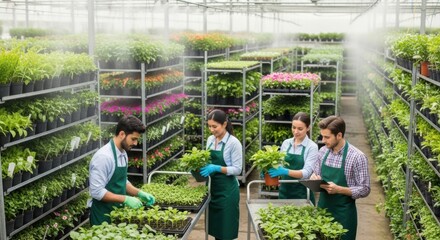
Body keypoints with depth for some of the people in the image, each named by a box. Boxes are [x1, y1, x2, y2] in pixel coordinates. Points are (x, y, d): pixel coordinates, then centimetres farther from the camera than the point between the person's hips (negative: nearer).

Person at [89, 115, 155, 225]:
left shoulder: (123, 154, 6)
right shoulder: (104, 156, -21)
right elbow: (97, 191, -24)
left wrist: (139, 193, 3)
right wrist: (125, 199, -23)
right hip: (103, 217, -8)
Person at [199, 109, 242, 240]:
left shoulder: (233, 143, -15)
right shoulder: (210, 140, 6)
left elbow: (237, 169, -16)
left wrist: (217, 168, -27)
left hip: (227, 190, -7)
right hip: (213, 187, 7)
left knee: (226, 229, 2)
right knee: (215, 225, 15)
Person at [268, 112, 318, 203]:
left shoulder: (312, 147, -9)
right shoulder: (286, 143, 5)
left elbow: (306, 173, -18)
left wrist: (286, 171, -32)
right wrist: (271, 169, -10)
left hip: (302, 193, -4)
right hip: (284, 191, 4)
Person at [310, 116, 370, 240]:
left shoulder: (357, 157, -15)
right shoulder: (323, 151, 2)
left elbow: (364, 190, -13)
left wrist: (338, 189, -25)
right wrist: (314, 178, -10)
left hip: (343, 213, -5)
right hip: (322, 209, 5)